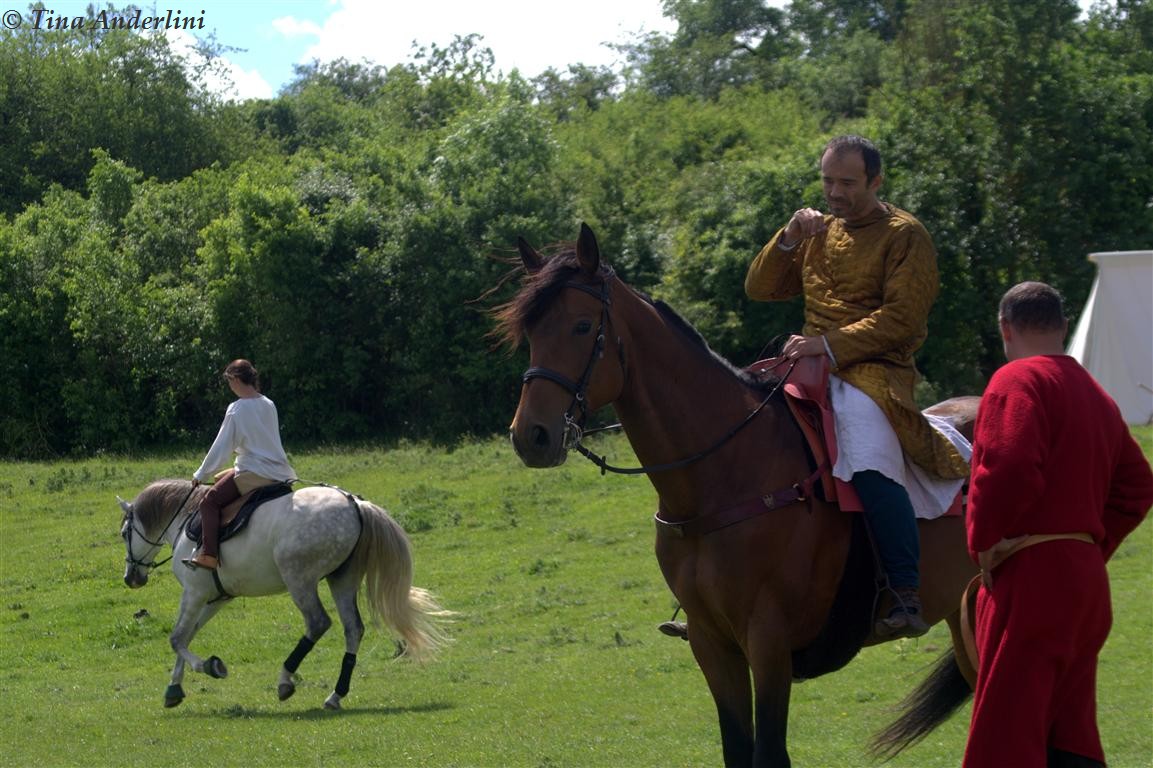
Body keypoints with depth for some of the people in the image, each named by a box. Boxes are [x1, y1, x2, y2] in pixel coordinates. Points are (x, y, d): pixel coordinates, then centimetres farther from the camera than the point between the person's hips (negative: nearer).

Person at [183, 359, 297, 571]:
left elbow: (221, 447, -10)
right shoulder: (269, 405, 11)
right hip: (277, 472, 9)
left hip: (255, 474, -9)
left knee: (209, 502, -8)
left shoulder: (238, 409, -13)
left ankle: (209, 555, -21)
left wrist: (201, 475, 1)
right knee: (221, 479, 27)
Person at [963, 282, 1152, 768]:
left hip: (1030, 578, -9)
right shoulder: (1096, 395, 18)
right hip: (1086, 577, 9)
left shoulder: (1018, 380, -10)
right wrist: (1094, 543, 15)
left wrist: (985, 541, -14)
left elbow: (1009, 468, -25)